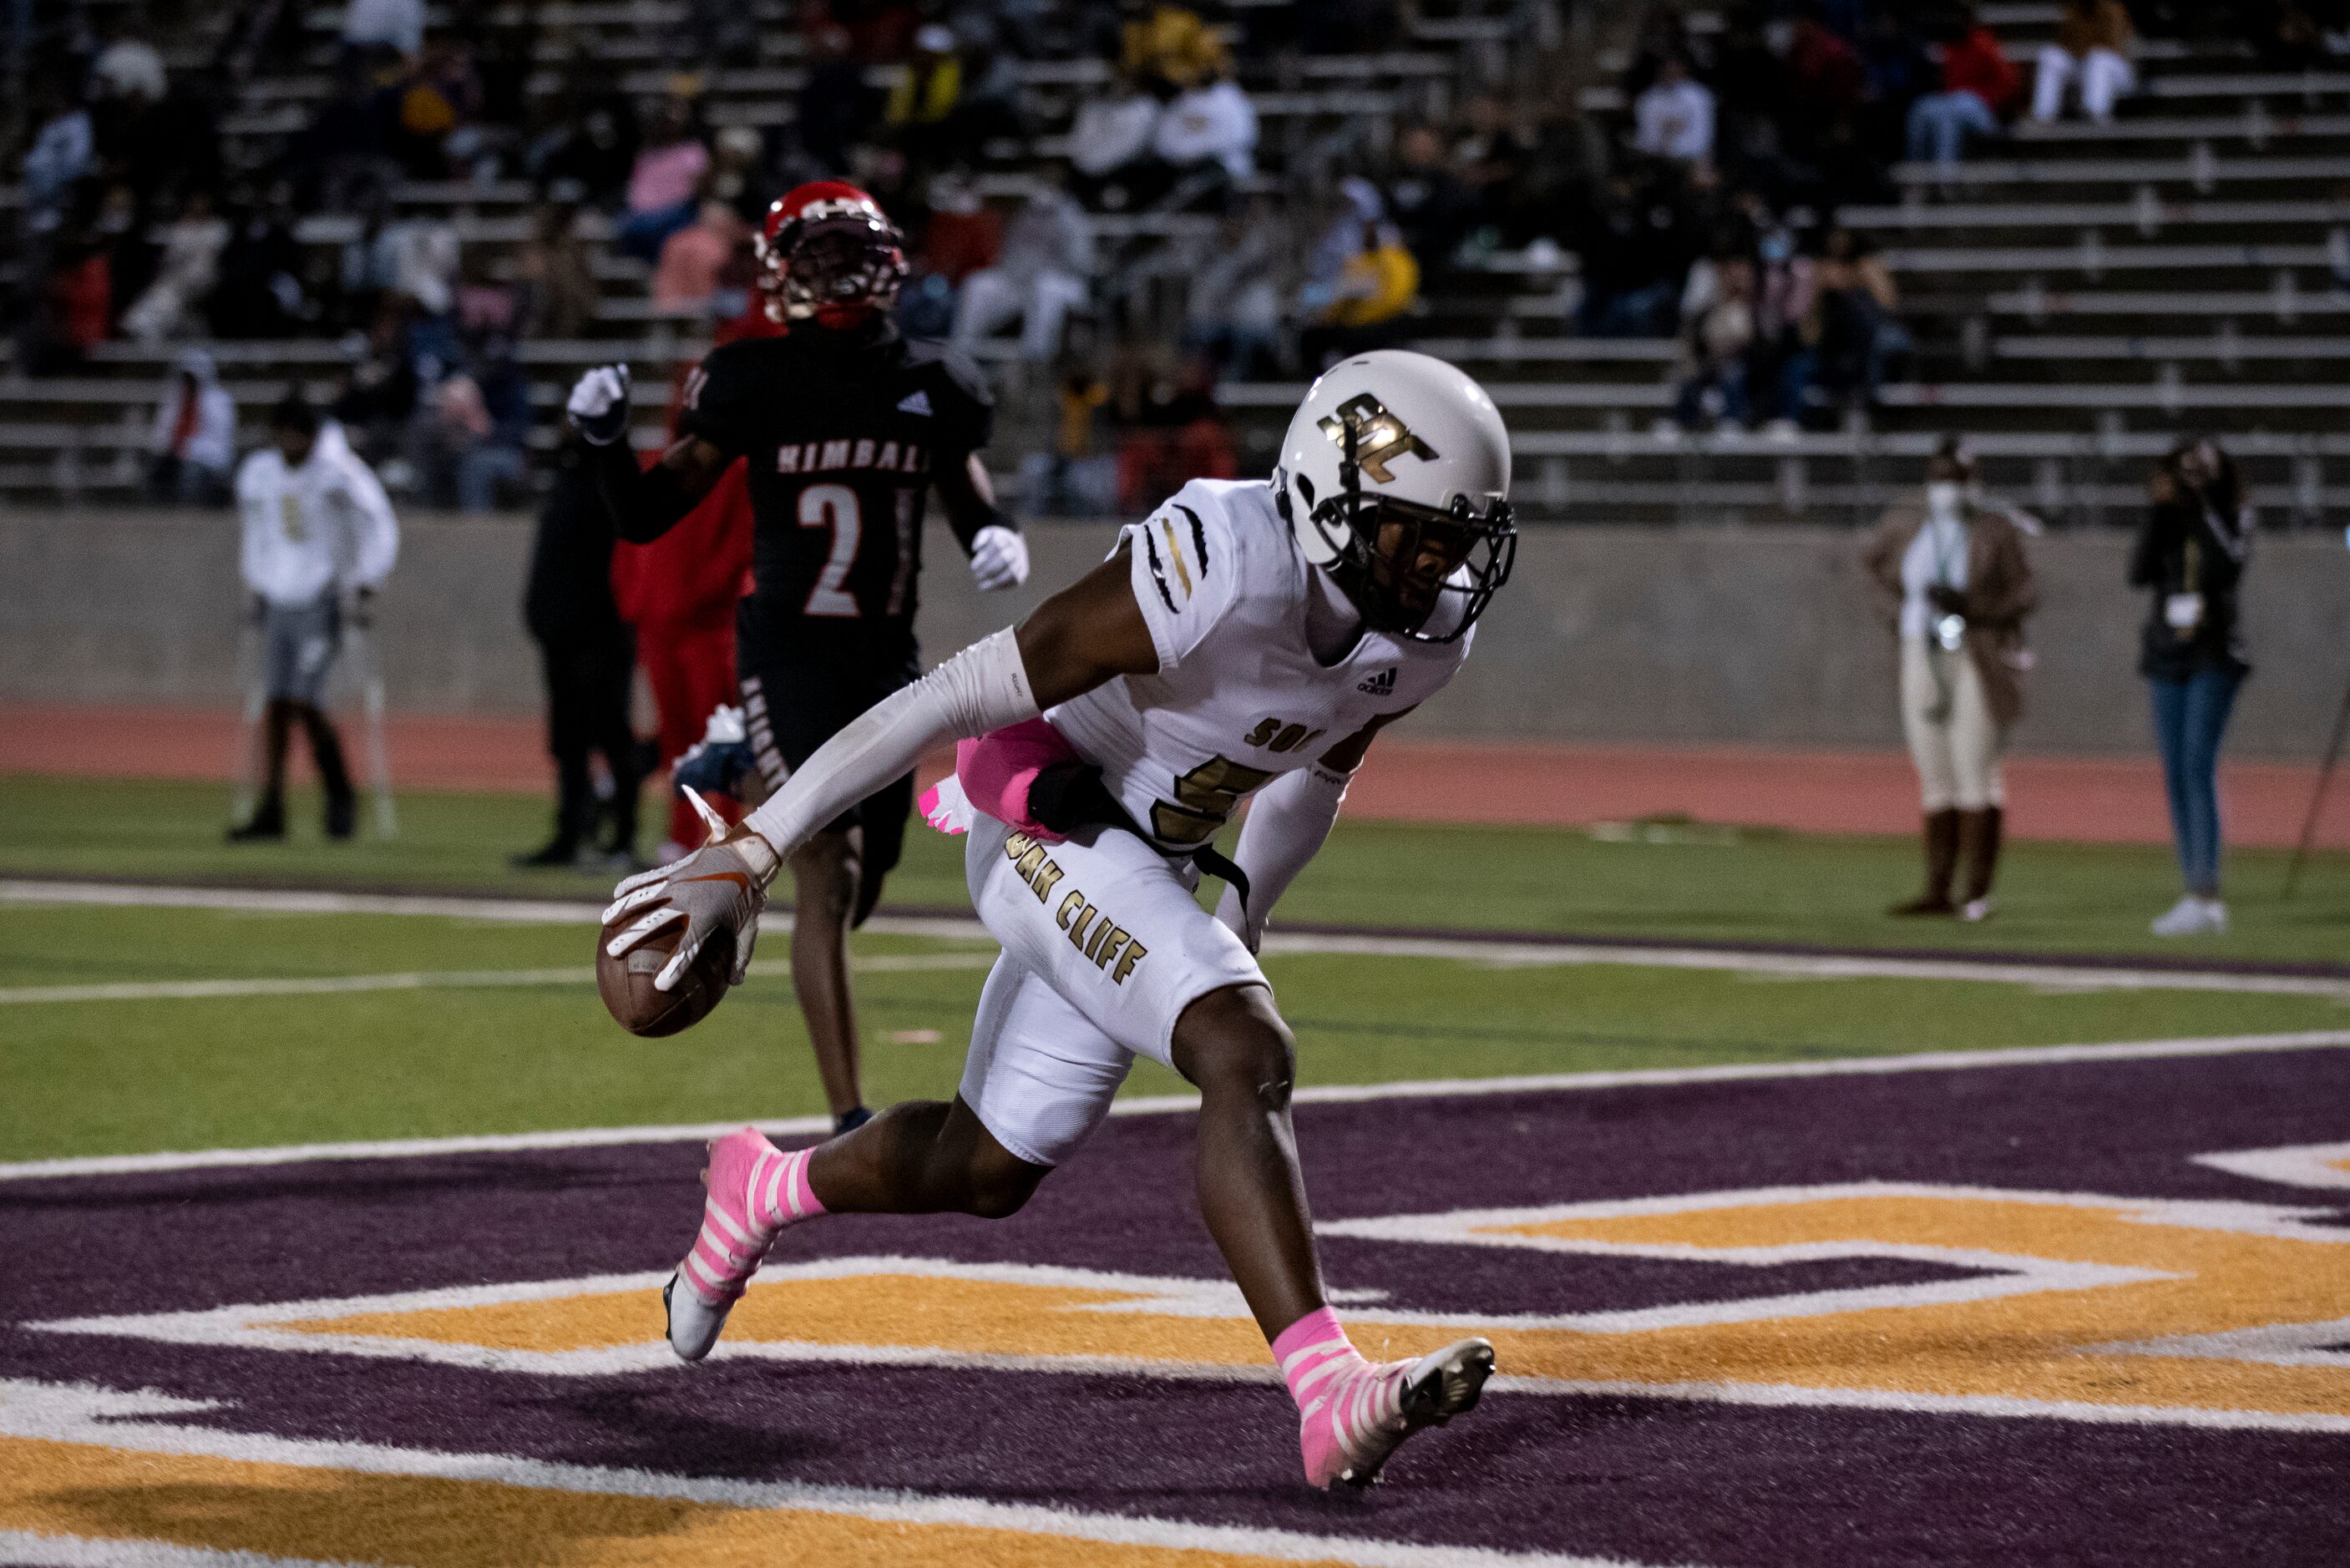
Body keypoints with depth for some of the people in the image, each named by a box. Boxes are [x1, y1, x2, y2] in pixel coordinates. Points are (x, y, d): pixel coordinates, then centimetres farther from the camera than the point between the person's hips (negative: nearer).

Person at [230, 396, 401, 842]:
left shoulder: (338, 472, -8)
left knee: (305, 701, -14)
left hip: (321, 601, -5)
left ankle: (340, 795, 4)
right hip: (278, 602, 5)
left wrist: (366, 585, -8)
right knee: (278, 703, 2)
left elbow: (380, 526, -5)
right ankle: (271, 811, 4)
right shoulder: (257, 473, 8)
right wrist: (258, 584, 20)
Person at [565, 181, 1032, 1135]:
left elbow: (973, 507, 18)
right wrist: (604, 442, -20)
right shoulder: (756, 382, -4)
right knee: (824, 878, -15)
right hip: (788, 652, -4)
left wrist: (1001, 545, -6)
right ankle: (850, 1121, -16)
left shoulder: (934, 385, 5)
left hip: (887, 659, 4)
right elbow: (645, 517, -1)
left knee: (855, 891, 10)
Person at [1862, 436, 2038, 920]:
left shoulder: (1996, 529, -7)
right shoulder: (1906, 523, 6)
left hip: (1979, 659, -5)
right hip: (1923, 658, 5)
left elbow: (2026, 594, -6)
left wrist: (1970, 606, -19)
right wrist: (1898, 608, 14)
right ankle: (1937, 892, 11)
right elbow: (1872, 558, 26)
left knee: (1976, 775, -8)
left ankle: (1978, 893, -4)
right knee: (1936, 780, 7)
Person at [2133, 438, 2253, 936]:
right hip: (2167, 655, 5)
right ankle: (2199, 900, 7)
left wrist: (2205, 504, -16)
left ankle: (2204, 897, -20)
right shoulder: (2167, 522, 8)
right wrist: (2160, 512, -11)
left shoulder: (2232, 518, 0)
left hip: (2213, 656, -5)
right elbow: (2139, 573, -5)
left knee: (2199, 768, -16)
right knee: (2176, 775, 3)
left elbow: (2226, 566, -18)